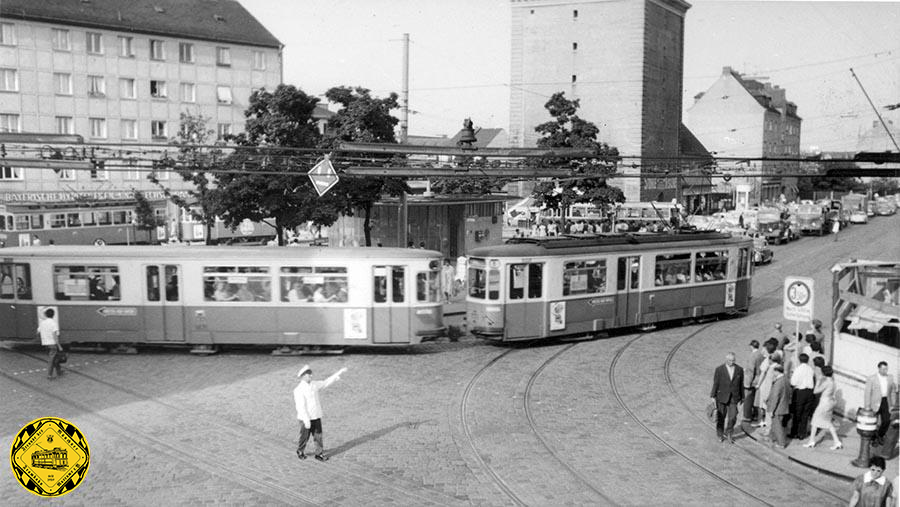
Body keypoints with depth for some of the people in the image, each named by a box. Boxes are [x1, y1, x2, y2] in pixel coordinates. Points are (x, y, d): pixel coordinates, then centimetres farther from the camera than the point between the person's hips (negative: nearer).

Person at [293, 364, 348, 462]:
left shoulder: (314, 384, 5)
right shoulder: (299, 389, -16)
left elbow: (326, 382, 14)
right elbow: (300, 406, -20)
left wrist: (338, 373, 9)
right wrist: (306, 420, -23)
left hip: (316, 417, 6)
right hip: (305, 418, -6)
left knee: (318, 436, 6)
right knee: (305, 436, 8)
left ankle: (319, 453, 15)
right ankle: (300, 452, 31)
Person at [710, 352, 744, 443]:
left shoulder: (739, 370, 0)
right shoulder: (719, 370, -7)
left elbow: (741, 384, 8)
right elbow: (715, 384, -4)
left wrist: (742, 397, 13)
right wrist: (713, 397, -4)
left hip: (733, 398, 1)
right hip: (722, 397, -1)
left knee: (733, 417, -8)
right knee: (721, 418, 8)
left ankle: (729, 432, 17)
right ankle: (720, 435, 27)